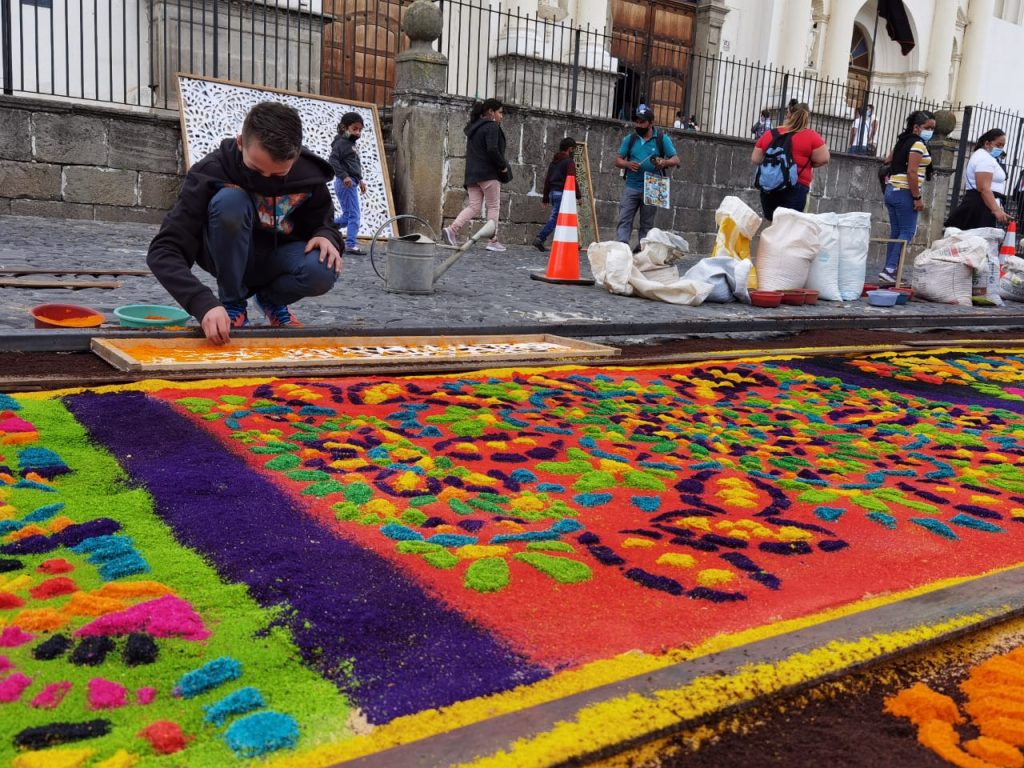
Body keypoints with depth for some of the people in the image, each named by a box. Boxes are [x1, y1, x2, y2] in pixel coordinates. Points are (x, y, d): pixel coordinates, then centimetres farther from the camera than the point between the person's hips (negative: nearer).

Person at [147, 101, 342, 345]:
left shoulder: (309, 175, -18)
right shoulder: (211, 172, -27)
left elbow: (323, 223, 1)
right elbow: (164, 251, -31)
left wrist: (326, 236, -25)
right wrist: (204, 303, -48)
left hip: (277, 256, 2)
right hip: (230, 256, -2)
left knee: (323, 272, -33)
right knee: (230, 200, -34)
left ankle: (271, 298, 2)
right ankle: (233, 302, -13)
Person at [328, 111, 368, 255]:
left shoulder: (351, 144, 20)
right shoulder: (341, 143, -9)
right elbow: (332, 161, -21)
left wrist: (360, 180, 22)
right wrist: (344, 176, -25)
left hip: (351, 183, 10)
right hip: (346, 183, -10)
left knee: (347, 216, 15)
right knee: (354, 215, -8)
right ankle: (351, 244, -5)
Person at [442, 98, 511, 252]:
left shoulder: (474, 127, 19)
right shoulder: (492, 126, -8)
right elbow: (492, 150, -21)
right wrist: (503, 166, -10)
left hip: (472, 174, 8)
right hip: (488, 173, -8)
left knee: (473, 206, 5)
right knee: (493, 206, 3)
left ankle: (452, 229, -14)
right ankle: (493, 241, 4)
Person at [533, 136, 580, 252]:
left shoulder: (553, 161, 17)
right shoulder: (569, 162, -6)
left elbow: (547, 179, 18)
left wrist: (545, 197, 21)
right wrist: (578, 195, -11)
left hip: (552, 192, 8)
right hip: (562, 193, -8)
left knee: (556, 217, 12)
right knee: (554, 218, -9)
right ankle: (539, 239, -18)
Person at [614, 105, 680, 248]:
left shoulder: (662, 139, 2)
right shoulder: (630, 139, 8)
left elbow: (676, 160, -1)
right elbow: (618, 160, 9)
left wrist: (664, 162, -24)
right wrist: (628, 164, -13)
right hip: (631, 187, 1)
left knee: (647, 224, 6)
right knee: (624, 220, -8)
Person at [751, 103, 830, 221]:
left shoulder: (769, 134, 8)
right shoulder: (811, 136, -2)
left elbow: (755, 160, 11)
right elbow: (823, 159, -3)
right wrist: (806, 164, 15)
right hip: (795, 186, -3)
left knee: (769, 223, 14)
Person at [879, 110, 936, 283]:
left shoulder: (903, 141, 15)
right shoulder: (918, 144, -11)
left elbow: (888, 160, 28)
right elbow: (911, 172, -19)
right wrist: (918, 198, -17)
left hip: (892, 190, 9)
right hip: (904, 193, -9)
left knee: (895, 232, 10)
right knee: (907, 233, -7)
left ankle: (889, 270, 9)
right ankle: (890, 269, -13)